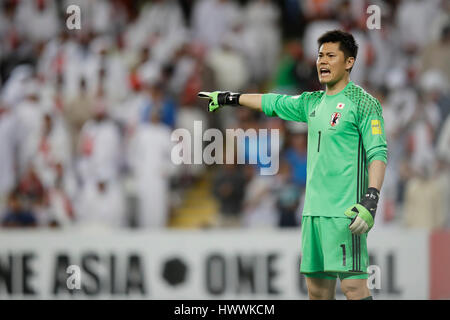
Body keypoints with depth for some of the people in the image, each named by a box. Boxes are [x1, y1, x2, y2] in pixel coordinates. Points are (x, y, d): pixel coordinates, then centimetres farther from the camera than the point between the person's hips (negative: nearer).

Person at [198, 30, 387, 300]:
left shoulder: (363, 103, -4)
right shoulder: (313, 103, 18)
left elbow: (378, 153, -11)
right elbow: (274, 103, 34)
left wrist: (371, 199, -23)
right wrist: (230, 98, 44)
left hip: (346, 211, -7)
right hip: (315, 211, 7)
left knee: (353, 285, -15)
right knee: (318, 287, 6)